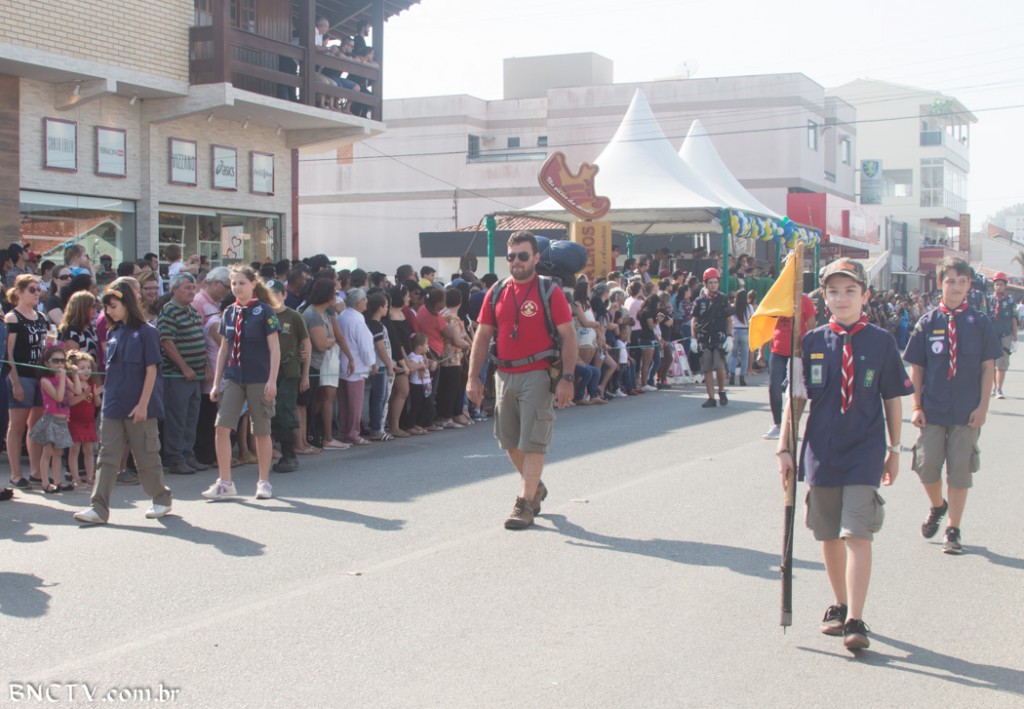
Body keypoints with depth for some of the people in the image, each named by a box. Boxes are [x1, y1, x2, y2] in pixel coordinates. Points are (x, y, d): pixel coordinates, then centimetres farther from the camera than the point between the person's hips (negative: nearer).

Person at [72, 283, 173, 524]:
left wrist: (143, 404, -15)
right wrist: (108, 395, 8)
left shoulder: (146, 332, -8)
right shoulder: (112, 334, 10)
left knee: (146, 455, 5)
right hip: (113, 405, 6)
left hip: (139, 407, -6)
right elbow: (110, 369, 15)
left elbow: (151, 370, -10)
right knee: (108, 456, 1)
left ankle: (162, 499, 21)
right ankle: (99, 508, 0)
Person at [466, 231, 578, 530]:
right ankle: (536, 487, 35)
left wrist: (567, 378, -15)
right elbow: (482, 335, 9)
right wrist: (473, 377, 2)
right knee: (510, 441, 13)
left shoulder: (549, 291, -5)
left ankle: (525, 503, 0)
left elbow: (568, 336, -7)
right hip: (504, 375, 5)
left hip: (537, 374, -5)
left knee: (532, 441, -5)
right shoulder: (496, 292, 8)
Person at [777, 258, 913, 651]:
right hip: (821, 451, 3)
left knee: (857, 534, -10)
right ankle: (840, 605, 28)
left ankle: (855, 621, -9)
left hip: (864, 451, -2)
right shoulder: (812, 342, 1)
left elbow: (893, 399, 5)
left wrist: (894, 450, 7)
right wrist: (785, 448, 1)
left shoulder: (881, 342, -2)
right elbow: (795, 399, 5)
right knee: (828, 534, 12)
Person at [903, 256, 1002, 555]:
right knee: (926, 466, 3)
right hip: (932, 410, 1)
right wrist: (917, 406, -2)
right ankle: (937, 507, 34)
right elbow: (916, 368, 3)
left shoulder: (980, 323, -2)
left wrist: (982, 406, -6)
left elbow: (988, 367, 0)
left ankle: (953, 530, 16)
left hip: (967, 412, -1)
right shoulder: (927, 322, 0)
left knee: (960, 471, 5)